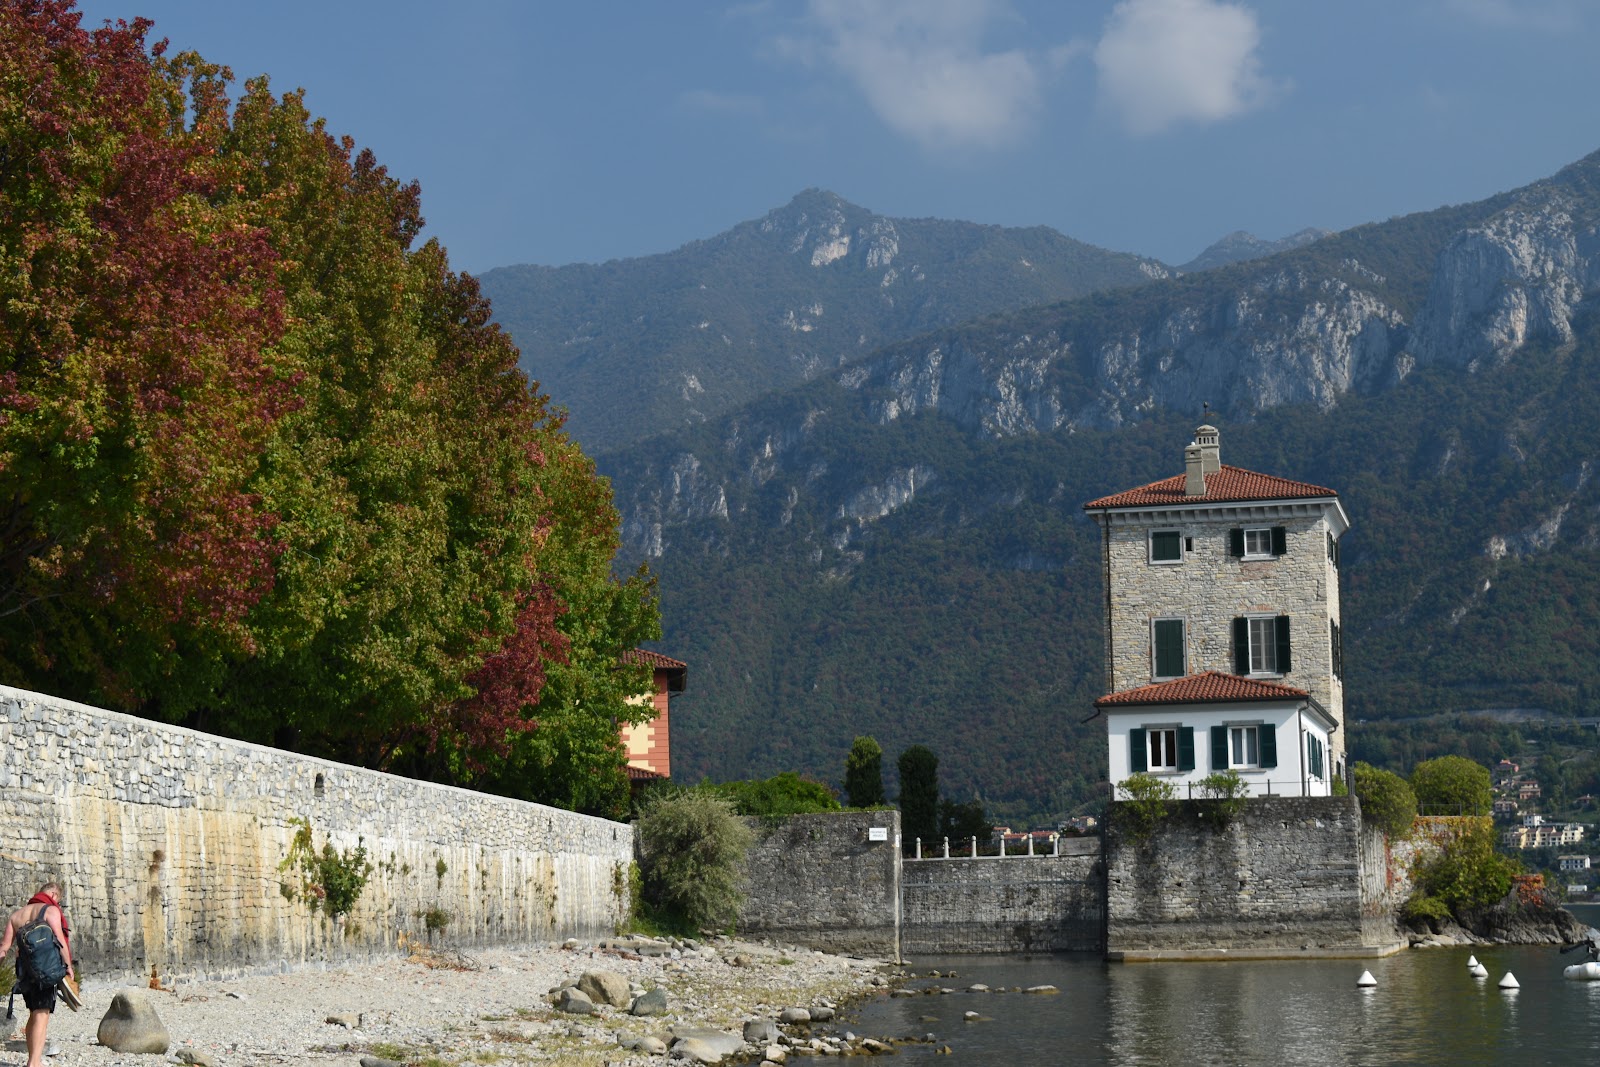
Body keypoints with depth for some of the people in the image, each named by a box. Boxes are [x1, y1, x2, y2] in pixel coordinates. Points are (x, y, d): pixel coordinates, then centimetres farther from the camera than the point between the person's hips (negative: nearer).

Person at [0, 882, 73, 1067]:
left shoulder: (17, 914, 17)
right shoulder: (51, 911, -4)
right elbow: (60, 941, -14)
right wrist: (68, 966, -6)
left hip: (24, 972, 7)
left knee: (34, 1015, 20)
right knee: (42, 1016, -11)